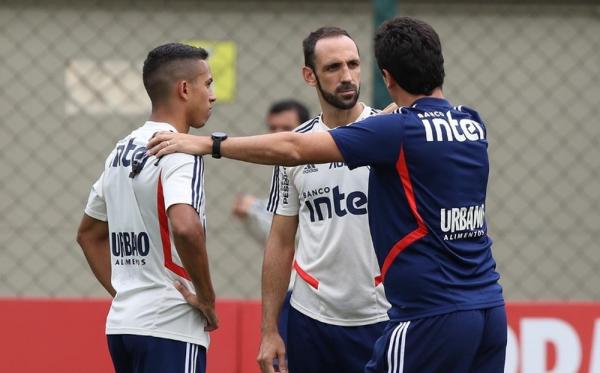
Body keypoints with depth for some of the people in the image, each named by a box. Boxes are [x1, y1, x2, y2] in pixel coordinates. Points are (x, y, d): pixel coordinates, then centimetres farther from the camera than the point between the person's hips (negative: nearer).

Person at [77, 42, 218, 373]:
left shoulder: (122, 150, 15)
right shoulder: (179, 151, -12)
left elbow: (88, 234, 24)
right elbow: (185, 228, -29)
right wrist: (206, 298, -16)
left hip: (121, 324, 9)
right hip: (170, 330, -9)